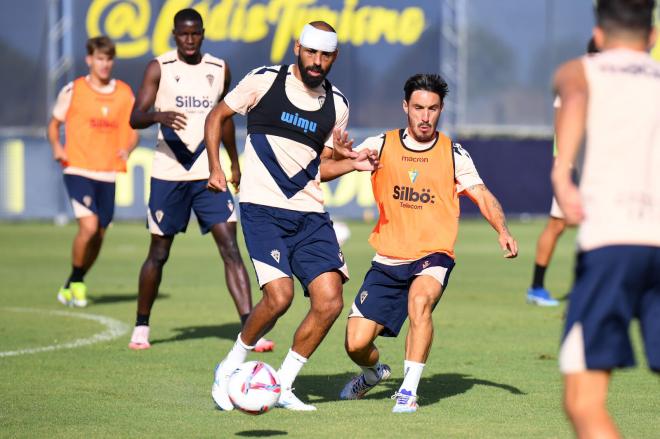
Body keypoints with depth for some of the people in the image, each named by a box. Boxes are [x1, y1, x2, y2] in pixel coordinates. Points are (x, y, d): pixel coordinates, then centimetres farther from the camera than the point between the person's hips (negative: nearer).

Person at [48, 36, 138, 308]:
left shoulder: (125, 93, 6)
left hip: (108, 173, 4)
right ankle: (76, 282, 1)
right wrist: (56, 147, -10)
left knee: (99, 235, 7)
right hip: (78, 170, -4)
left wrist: (128, 148, -9)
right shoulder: (73, 90, -1)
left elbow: (133, 131, 13)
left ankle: (72, 287, 27)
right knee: (89, 225, -20)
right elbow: (54, 123, 10)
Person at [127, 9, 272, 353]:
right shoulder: (159, 68, -2)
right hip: (168, 174, -2)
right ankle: (141, 327, 23)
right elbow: (135, 118, -10)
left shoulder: (220, 70, 8)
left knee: (231, 250, -10)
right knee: (158, 254, 6)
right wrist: (158, 116, -32)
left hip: (209, 174, 2)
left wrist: (234, 163, 27)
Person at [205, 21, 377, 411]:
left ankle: (282, 386, 8)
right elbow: (217, 117, 10)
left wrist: (348, 160, 1)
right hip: (263, 208, -5)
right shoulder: (264, 81, -1)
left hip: (311, 214, 5)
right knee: (279, 296, -20)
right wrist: (215, 167, -1)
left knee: (330, 301, -9)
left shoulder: (337, 105, 10)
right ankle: (229, 371, 4)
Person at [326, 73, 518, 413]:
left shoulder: (453, 154, 3)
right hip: (388, 260, 2)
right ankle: (373, 372, 32)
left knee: (420, 298, -36)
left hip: (433, 257, -2)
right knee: (356, 344, -6)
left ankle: (408, 390, -26)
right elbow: (322, 171, -4)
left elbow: (483, 197, 2)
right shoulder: (382, 145, 3)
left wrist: (502, 231, -16)